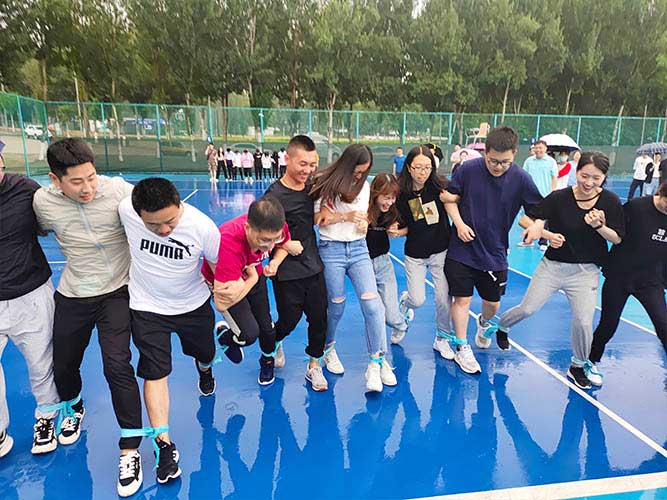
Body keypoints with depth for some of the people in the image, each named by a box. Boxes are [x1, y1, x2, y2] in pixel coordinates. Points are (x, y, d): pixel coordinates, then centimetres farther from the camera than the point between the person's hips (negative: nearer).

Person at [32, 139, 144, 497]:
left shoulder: (118, 190, -20)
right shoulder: (43, 201, -13)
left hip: (116, 292, -3)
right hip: (72, 296, 3)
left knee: (117, 365, -15)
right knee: (63, 365, 18)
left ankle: (130, 451, 3)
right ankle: (73, 408, 55)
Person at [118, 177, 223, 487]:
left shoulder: (203, 227, -29)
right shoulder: (125, 210, -25)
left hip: (194, 305, 1)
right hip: (147, 307, 0)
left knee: (204, 353, 22)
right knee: (155, 372, -2)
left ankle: (204, 369, 60)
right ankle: (163, 444, 12)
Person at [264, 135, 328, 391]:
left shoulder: (312, 186, 3)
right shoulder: (275, 194, -16)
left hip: (314, 266, 5)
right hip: (287, 272, -5)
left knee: (319, 317, 9)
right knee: (289, 320, 9)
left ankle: (314, 365, 30)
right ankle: (274, 342, 45)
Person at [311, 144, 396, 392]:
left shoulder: (364, 186, 10)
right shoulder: (326, 183, -3)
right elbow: (318, 218, -5)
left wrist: (363, 225, -7)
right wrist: (345, 216, -17)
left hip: (358, 248, 3)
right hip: (331, 249, -3)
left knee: (372, 303, -11)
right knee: (336, 306, 4)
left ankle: (377, 363, -2)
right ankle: (328, 349, 32)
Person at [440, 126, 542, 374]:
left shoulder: (521, 179, -11)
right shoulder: (468, 169, -12)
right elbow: (450, 198, 1)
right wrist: (459, 223, -13)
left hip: (495, 253, 2)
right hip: (462, 249, -1)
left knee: (493, 302, 14)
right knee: (462, 299, 2)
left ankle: (484, 322, 50)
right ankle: (462, 348, 21)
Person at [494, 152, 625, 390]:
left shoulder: (610, 201, -8)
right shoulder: (559, 198, -12)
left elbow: (617, 238, -5)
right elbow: (533, 223, -10)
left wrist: (598, 225, -23)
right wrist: (547, 234, -30)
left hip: (585, 271, 1)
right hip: (553, 265, -1)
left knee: (583, 322, -3)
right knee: (528, 308, 2)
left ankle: (578, 366, 24)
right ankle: (500, 326, 35)